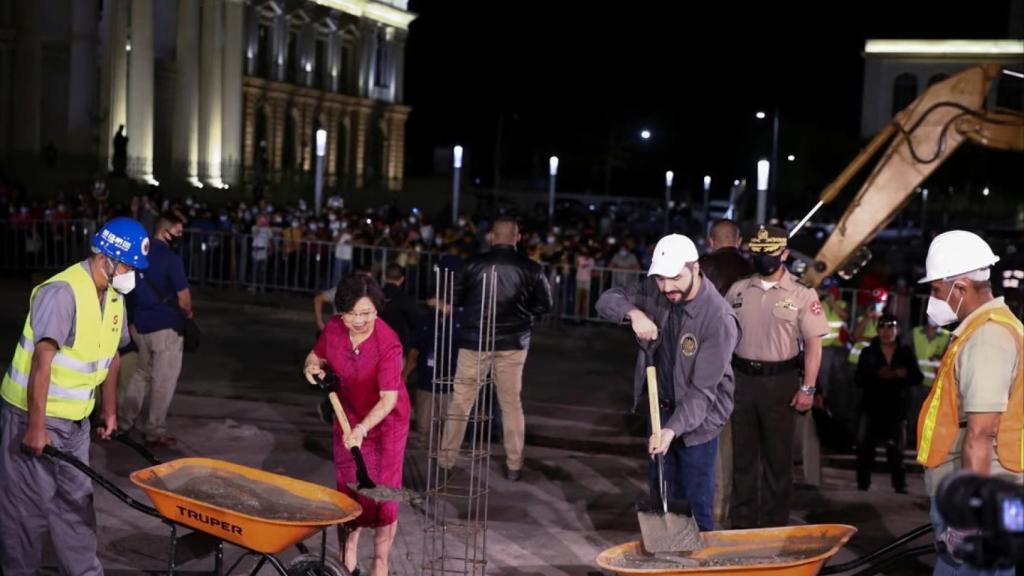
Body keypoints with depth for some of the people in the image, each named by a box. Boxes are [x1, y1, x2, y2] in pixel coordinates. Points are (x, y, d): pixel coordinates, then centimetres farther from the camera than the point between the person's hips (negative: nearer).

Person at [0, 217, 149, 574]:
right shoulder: (62, 292, -23)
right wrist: (36, 426, -28)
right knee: (29, 505, 3)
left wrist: (109, 410, 19)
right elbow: (42, 359, -26)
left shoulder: (113, 296, 5)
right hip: (34, 416, -8)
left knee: (76, 500, 13)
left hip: (76, 419, 8)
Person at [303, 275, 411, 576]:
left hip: (385, 420, -5)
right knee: (349, 485, 15)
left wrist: (362, 428, -42)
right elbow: (317, 355, 7)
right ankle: (348, 550, 34)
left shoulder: (388, 344, -31)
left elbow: (389, 398, -31)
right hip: (349, 416, 5)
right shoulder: (334, 328, -14)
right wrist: (312, 366, -17)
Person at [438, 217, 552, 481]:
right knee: (511, 403, 12)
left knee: (460, 401, 6)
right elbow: (544, 305, 1)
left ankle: (445, 462, 10)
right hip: (513, 342, 2)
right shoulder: (531, 268, -5)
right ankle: (514, 466, 15)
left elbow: (455, 298, -2)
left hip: (475, 340, -1)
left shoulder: (475, 264, -8)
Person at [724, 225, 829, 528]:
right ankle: (741, 521, 19)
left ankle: (775, 524, 14)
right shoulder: (738, 290, 7)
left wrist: (807, 389, -11)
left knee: (778, 457, 5)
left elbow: (813, 344, -5)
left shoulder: (802, 295, -3)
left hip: (781, 382, -3)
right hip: (742, 379, 3)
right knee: (743, 455, 10)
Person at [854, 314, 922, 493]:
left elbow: (918, 378, 2)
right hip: (872, 407, 0)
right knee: (865, 446, -4)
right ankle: (863, 483, 6)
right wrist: (877, 375, -20)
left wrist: (903, 374, -18)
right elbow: (859, 380, -4)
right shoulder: (868, 353, 5)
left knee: (896, 448, 0)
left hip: (897, 409, 0)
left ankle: (900, 484, 8)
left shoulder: (906, 353, 7)